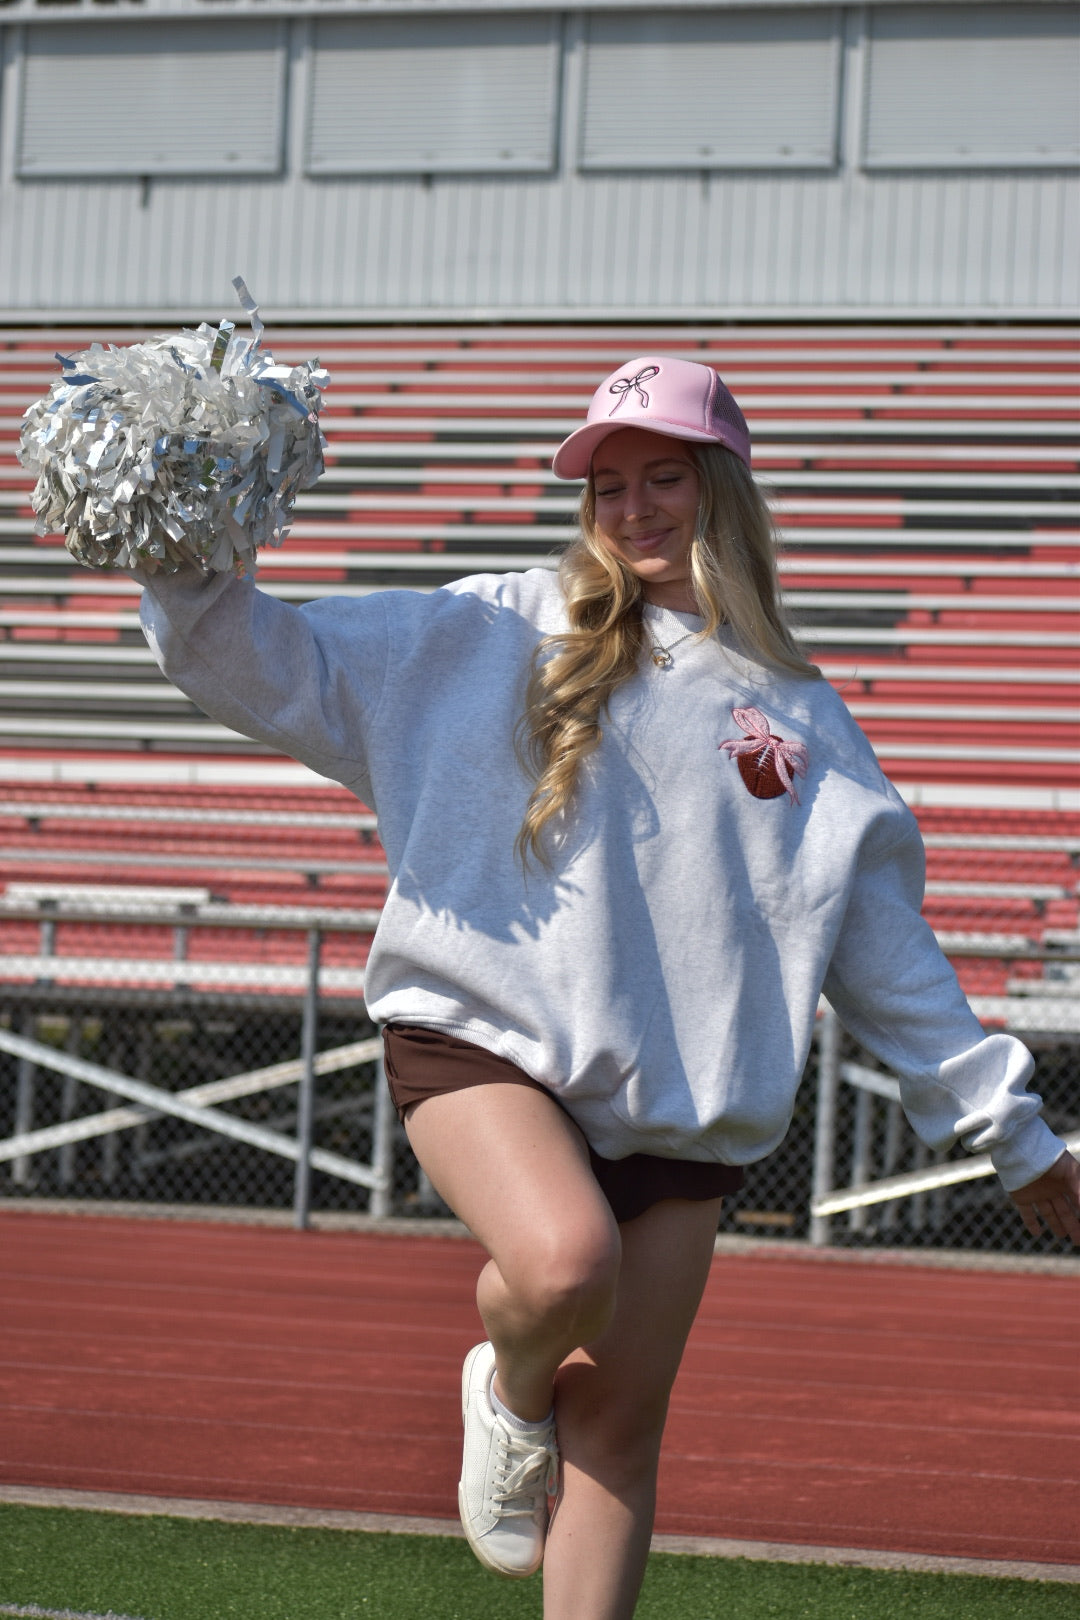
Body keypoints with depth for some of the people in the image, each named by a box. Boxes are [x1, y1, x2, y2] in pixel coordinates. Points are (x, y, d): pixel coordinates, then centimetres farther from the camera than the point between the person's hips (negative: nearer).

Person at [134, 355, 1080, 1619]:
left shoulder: (799, 715, 14)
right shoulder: (496, 636, 7)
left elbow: (885, 948, 18)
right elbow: (286, 665, 5)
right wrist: (190, 578, -14)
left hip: (676, 1104, 3)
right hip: (483, 1039, -3)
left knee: (620, 1426, 2)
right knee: (565, 1262, -30)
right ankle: (509, 1391, 6)